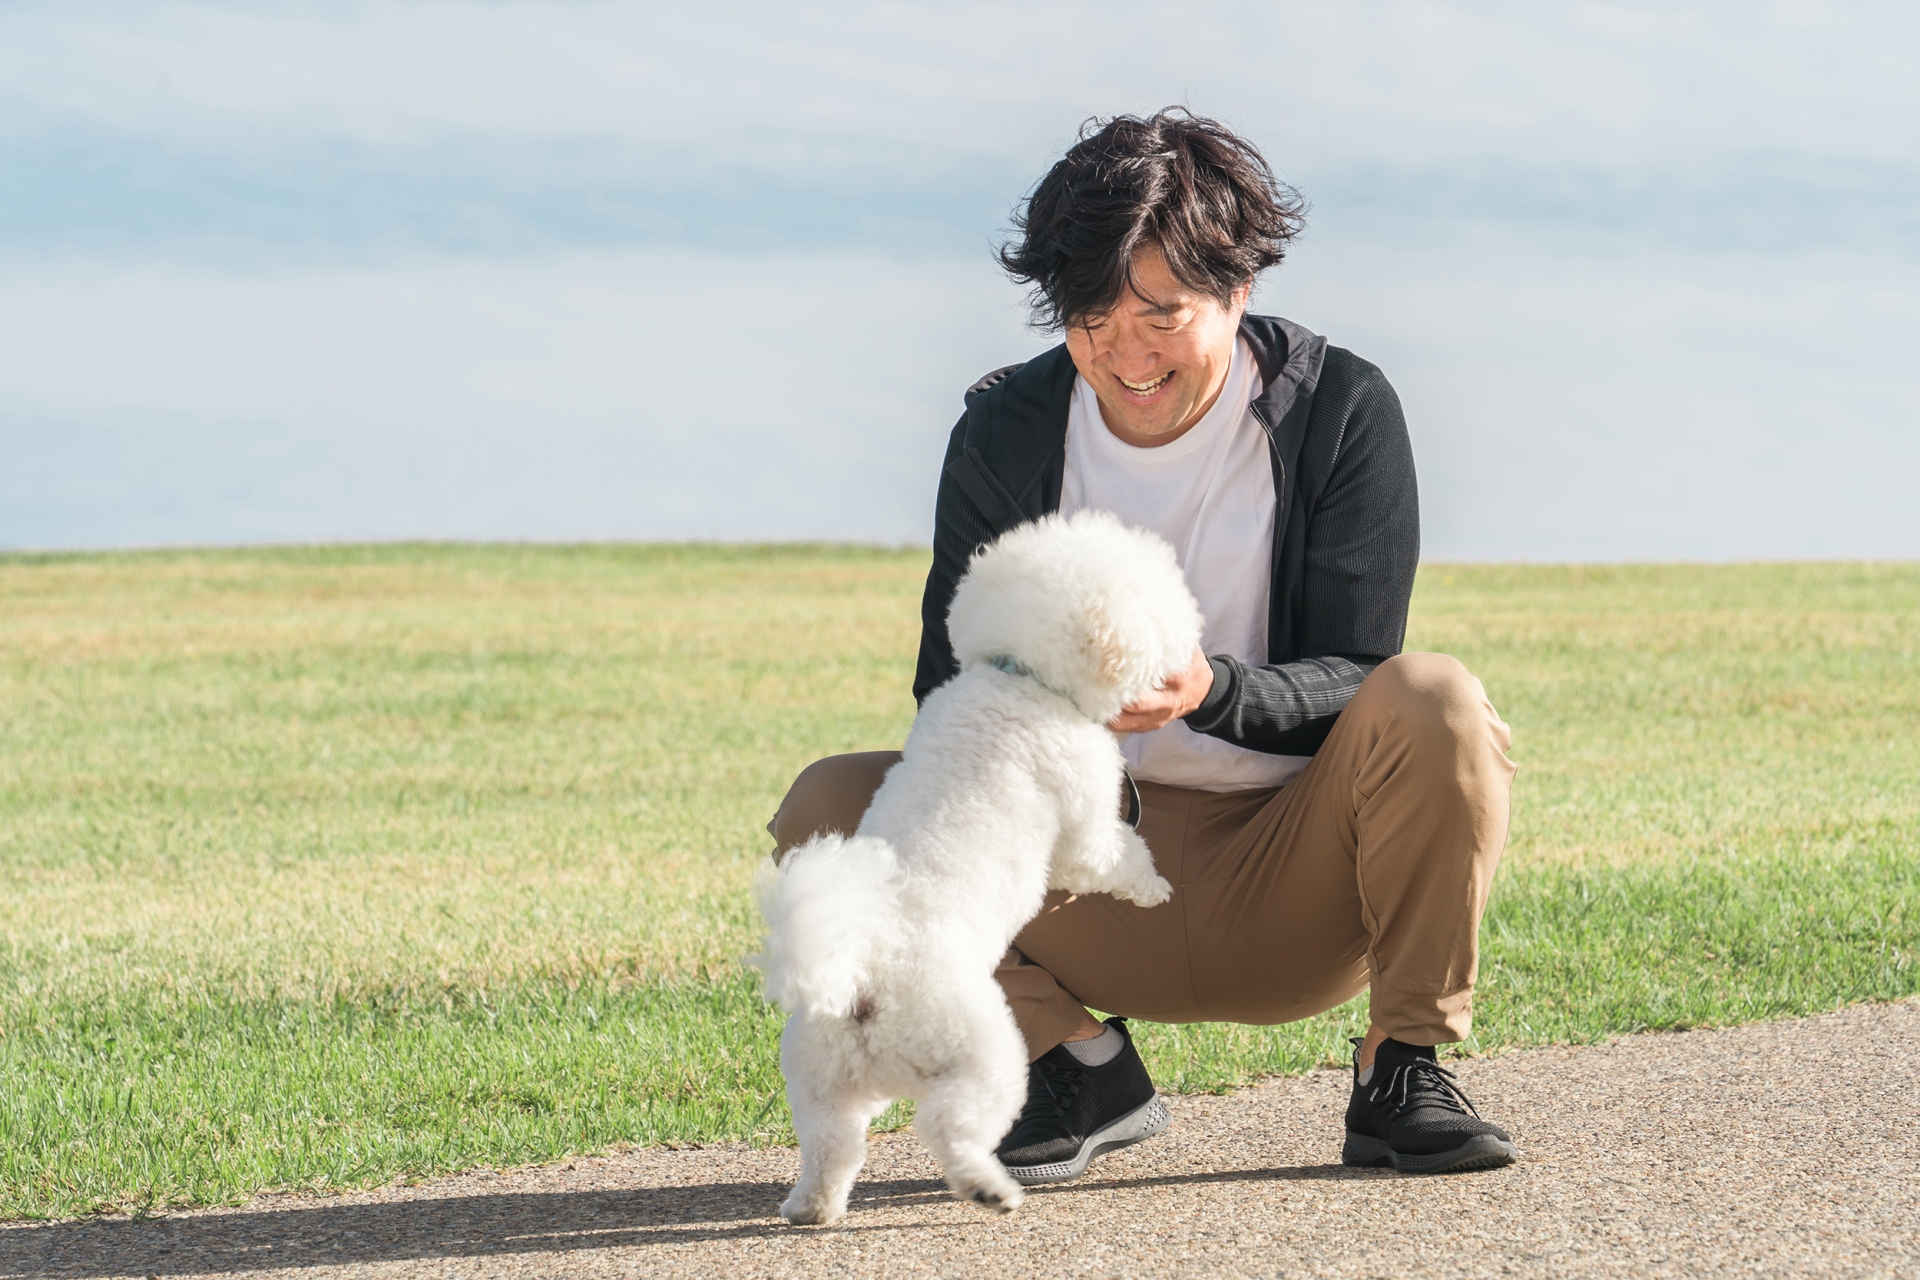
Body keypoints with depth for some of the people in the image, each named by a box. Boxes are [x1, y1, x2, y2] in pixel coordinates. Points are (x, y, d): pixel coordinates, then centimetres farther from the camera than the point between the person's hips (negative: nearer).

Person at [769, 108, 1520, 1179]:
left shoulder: (1339, 410, -9)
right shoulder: (1008, 433, -2)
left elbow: (1355, 682, -13)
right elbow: (950, 681, -5)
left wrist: (1211, 690, -35)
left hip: (1294, 886, -2)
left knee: (1435, 706, -31)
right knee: (827, 811, -18)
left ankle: (1403, 1075, -14)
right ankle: (1081, 1064, -5)